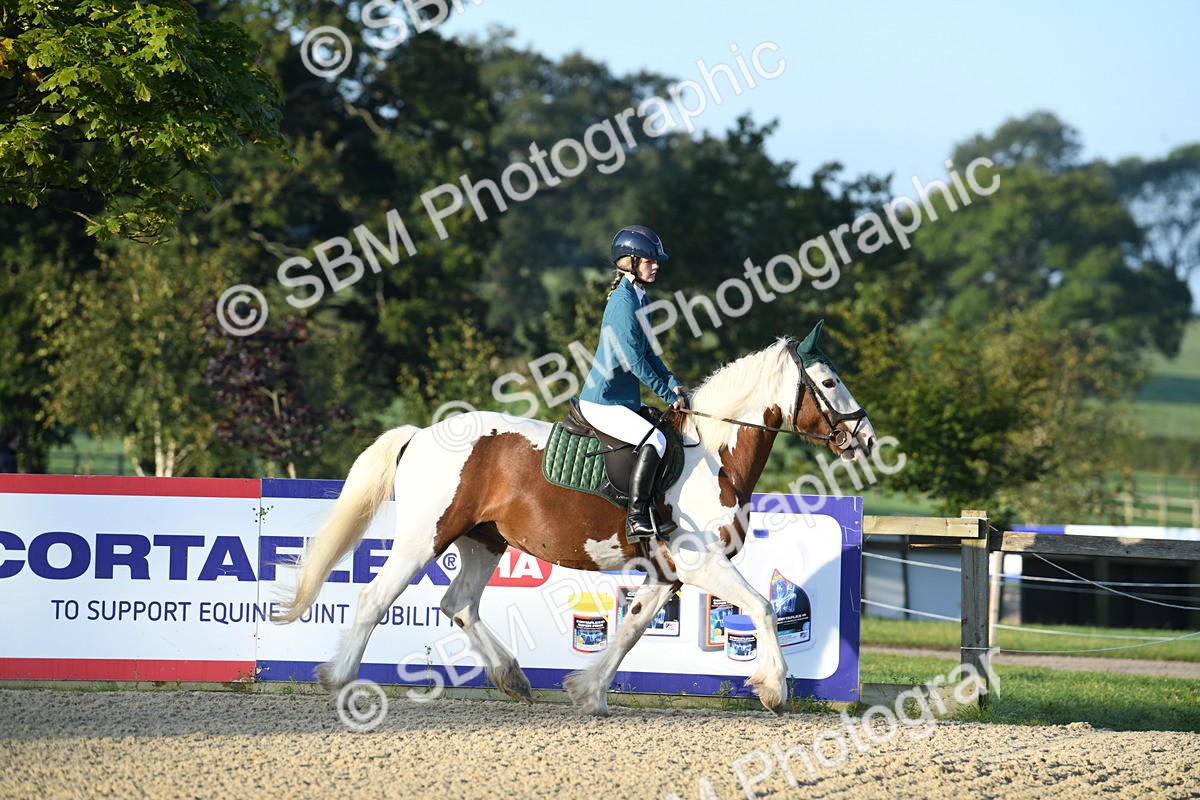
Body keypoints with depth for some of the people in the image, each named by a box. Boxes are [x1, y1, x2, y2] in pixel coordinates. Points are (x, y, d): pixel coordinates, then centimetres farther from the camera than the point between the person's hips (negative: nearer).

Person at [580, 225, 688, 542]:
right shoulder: (623, 300, -17)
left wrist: (674, 384, 6)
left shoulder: (639, 298, 13)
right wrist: (668, 394, -15)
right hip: (602, 403, -11)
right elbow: (633, 360, -21)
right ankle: (636, 519, -28)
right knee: (655, 440, -27)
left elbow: (647, 352, 20)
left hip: (623, 400, 11)